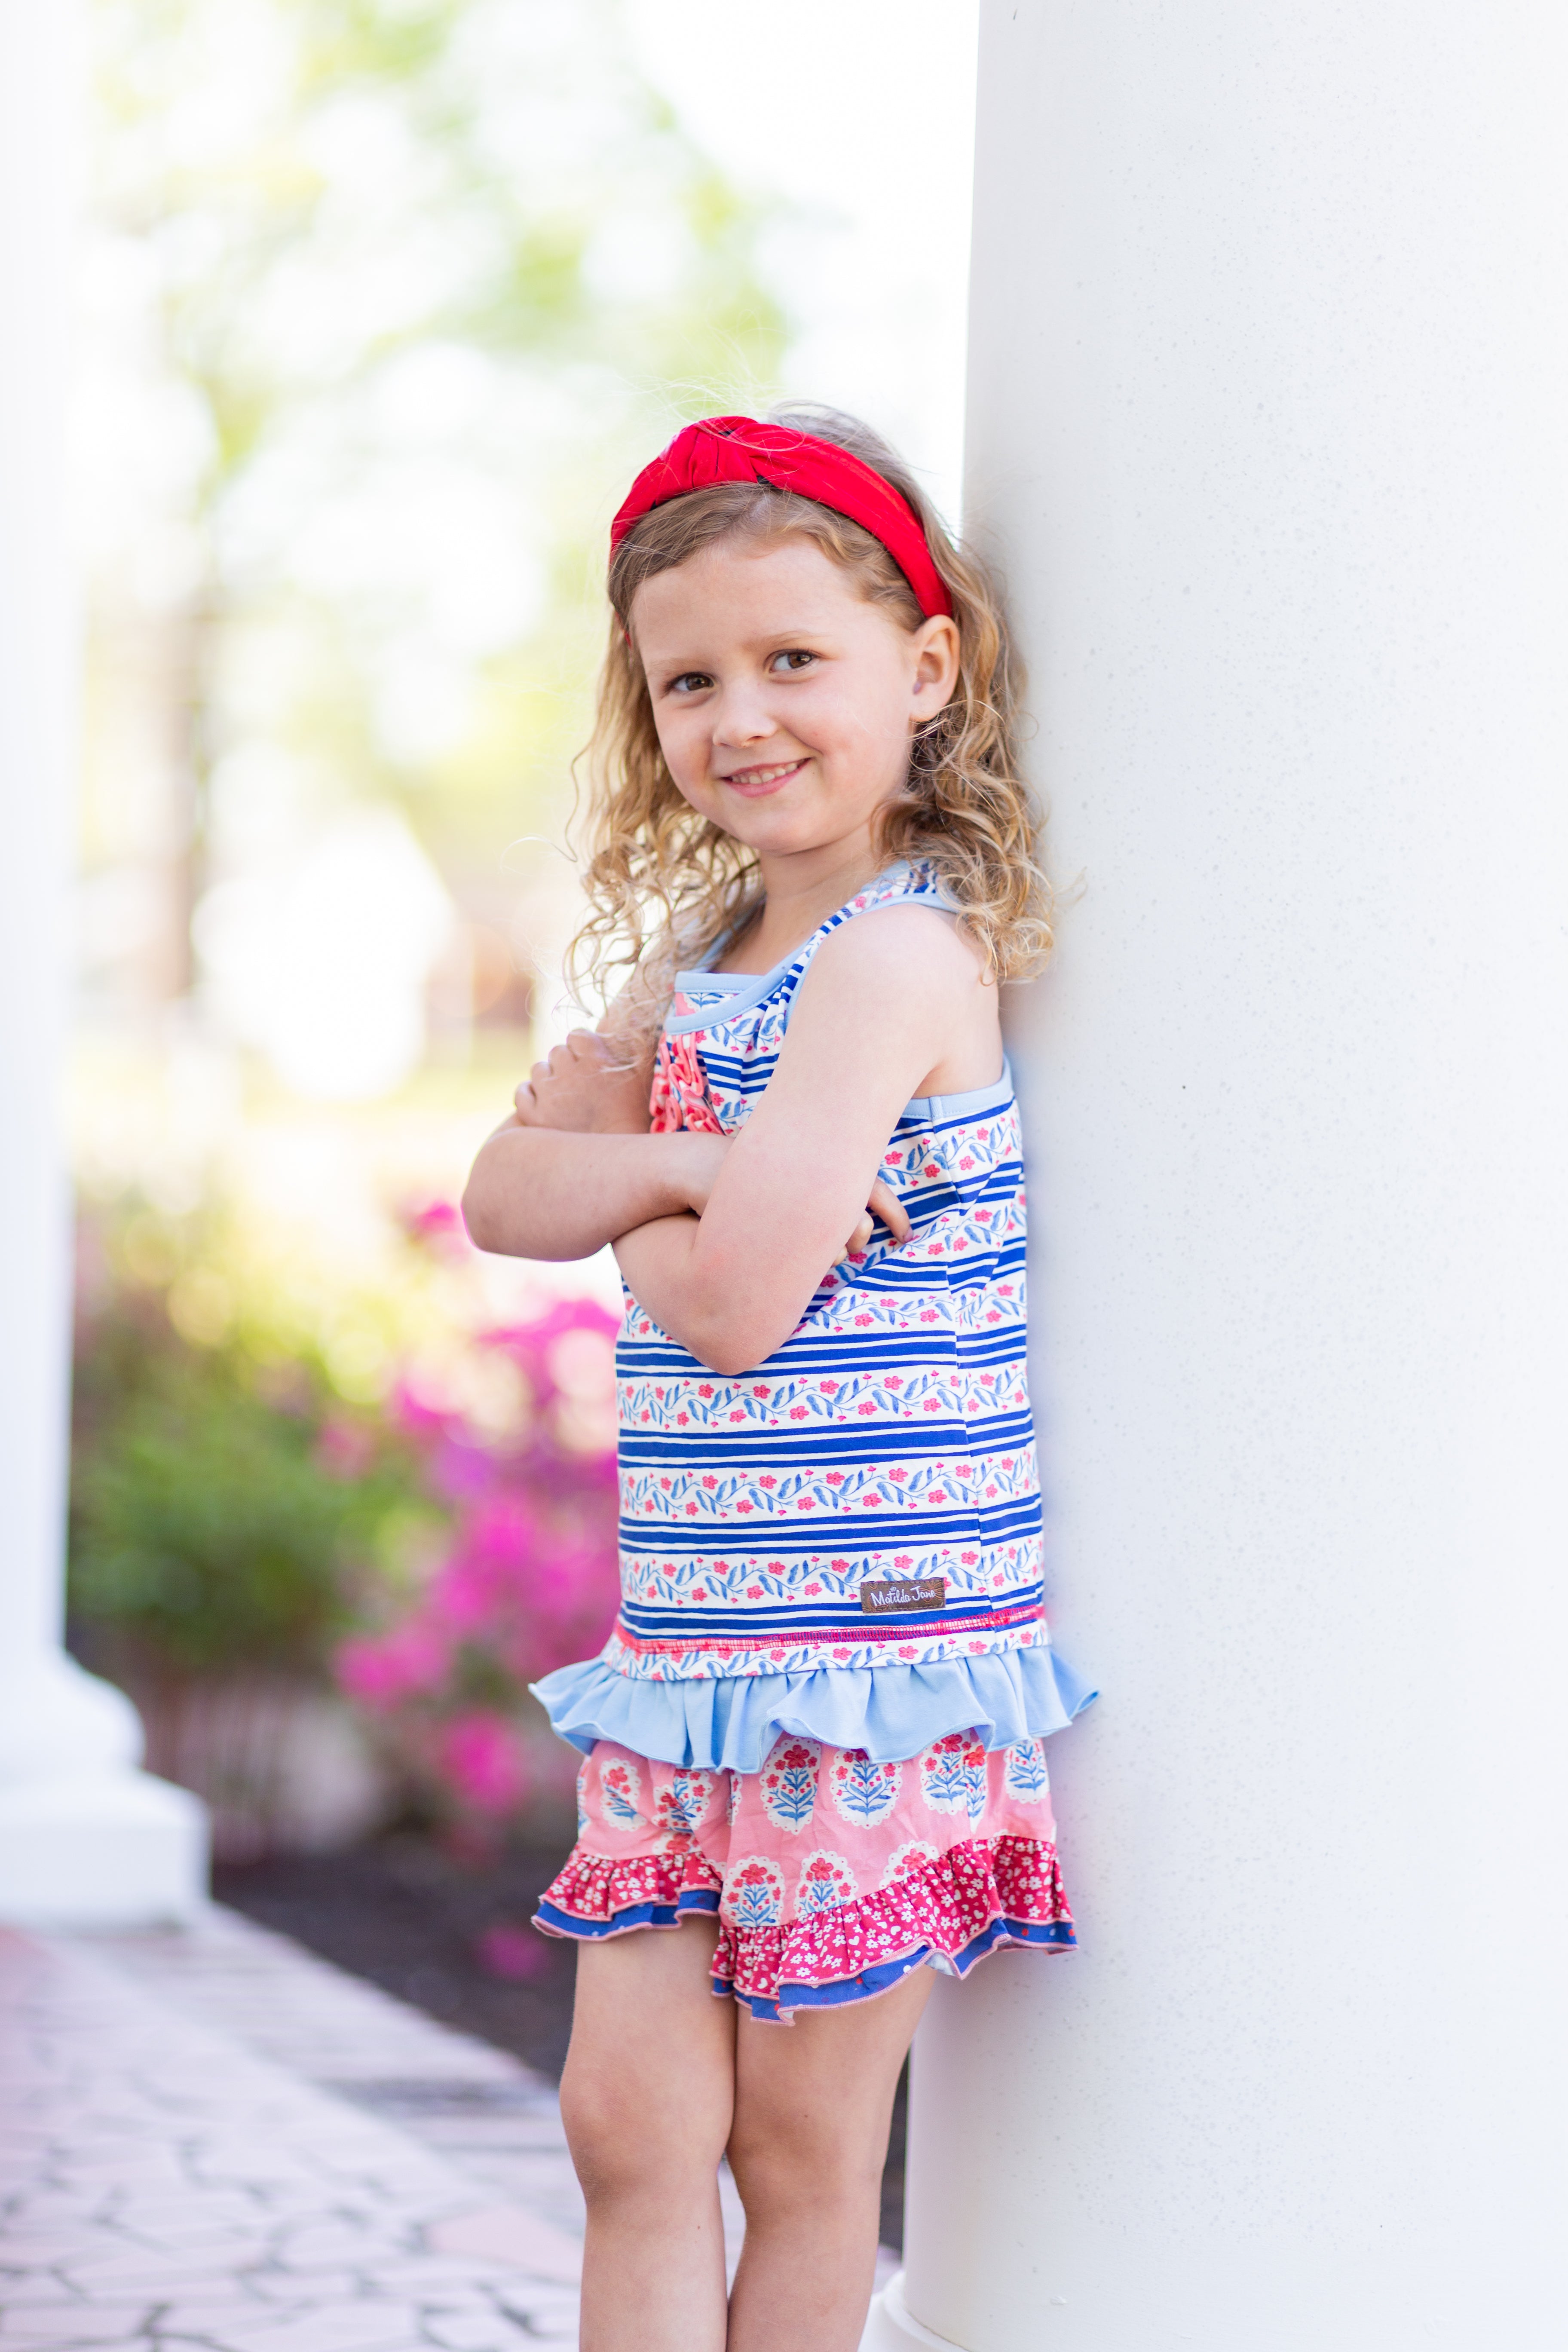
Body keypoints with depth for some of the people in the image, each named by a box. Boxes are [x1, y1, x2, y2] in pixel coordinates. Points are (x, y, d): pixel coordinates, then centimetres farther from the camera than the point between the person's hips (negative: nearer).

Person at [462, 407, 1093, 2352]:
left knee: (803, 2160, 3)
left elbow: (736, 1303, -20)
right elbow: (504, 1191, 8)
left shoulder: (897, 953, -14)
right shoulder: (701, 955, 14)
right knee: (630, 2126, 5)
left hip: (865, 1644, -8)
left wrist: (635, 1217, 0)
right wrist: (683, 1168, -9)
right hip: (691, 1650, 8)